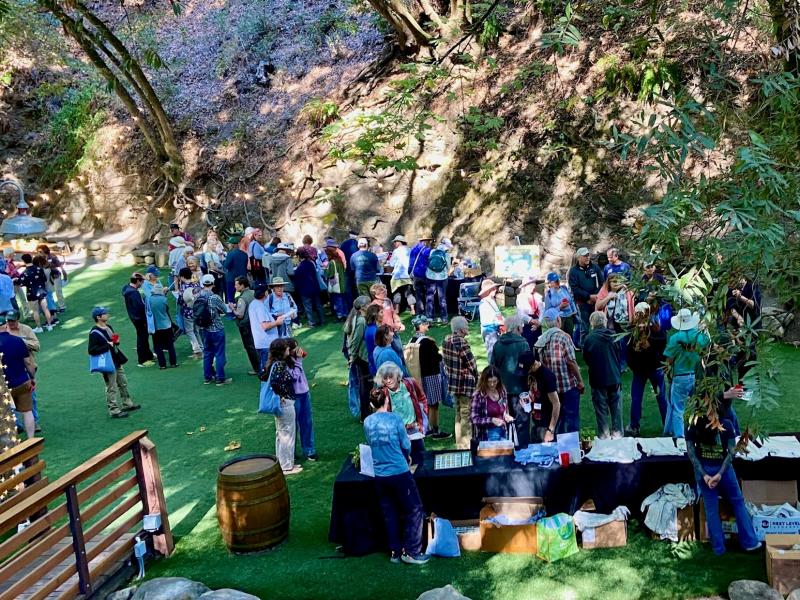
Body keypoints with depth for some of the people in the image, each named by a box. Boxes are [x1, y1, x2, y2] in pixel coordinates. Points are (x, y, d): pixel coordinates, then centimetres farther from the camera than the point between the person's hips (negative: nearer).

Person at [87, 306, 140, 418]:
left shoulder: (108, 327, 8)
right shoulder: (94, 333, -20)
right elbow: (91, 350, -25)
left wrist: (116, 341, -1)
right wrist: (107, 345, -24)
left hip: (117, 361, 9)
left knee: (123, 383, 19)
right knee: (112, 388, -2)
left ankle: (127, 404, 33)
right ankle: (114, 410, 6)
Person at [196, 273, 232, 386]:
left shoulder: (197, 297, -4)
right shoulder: (214, 298, -20)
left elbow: (196, 312, 6)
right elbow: (224, 310, -7)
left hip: (204, 329, 6)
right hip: (216, 329, -6)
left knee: (207, 352, 17)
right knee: (219, 354, 4)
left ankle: (207, 377, 24)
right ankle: (220, 378, 9)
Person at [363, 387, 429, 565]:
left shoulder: (367, 422, 1)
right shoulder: (395, 418, -10)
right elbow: (406, 445, -3)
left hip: (379, 475, 5)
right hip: (399, 472, -5)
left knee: (390, 514, 15)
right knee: (414, 510, 8)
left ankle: (395, 551, 22)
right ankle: (411, 552, 8)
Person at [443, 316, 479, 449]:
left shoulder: (446, 341, 4)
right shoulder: (462, 343, -21)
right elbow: (472, 364, -15)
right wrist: (476, 377, 2)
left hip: (453, 382, 9)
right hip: (466, 383, -9)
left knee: (459, 413, 19)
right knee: (466, 413, -1)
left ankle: (459, 443, 28)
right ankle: (465, 444, 4)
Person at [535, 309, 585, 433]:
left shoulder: (541, 340, 4)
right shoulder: (563, 337, -12)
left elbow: (541, 363, 6)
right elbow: (571, 362, -15)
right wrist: (580, 381, -7)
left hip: (551, 386, 6)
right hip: (569, 385, -6)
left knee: (557, 418, 16)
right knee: (572, 418, 2)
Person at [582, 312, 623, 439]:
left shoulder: (589, 339, -15)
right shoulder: (613, 336, -5)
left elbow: (586, 358, -4)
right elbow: (620, 355, 6)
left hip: (598, 377, -3)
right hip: (614, 376, 3)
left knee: (601, 407, 5)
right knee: (616, 405, 13)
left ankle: (604, 435, 9)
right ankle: (617, 433, 18)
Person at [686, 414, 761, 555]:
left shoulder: (692, 426, -10)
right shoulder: (726, 424, -11)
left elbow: (691, 453, -12)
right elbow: (732, 452, -14)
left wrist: (703, 474, -12)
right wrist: (720, 474, -16)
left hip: (703, 470, 1)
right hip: (723, 468, 0)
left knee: (711, 508, 10)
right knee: (738, 502, 18)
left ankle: (718, 547, 17)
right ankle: (749, 542, 24)